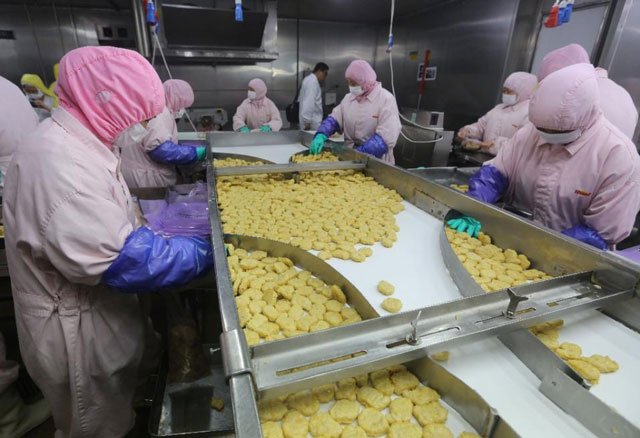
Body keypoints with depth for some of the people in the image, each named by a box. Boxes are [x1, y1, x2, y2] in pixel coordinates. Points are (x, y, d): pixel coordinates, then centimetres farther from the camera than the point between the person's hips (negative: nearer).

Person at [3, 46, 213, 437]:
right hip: (79, 330, -9)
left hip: (100, 313, 9)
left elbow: (115, 224, 9)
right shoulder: (58, 163, -31)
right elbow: (123, 259, -31)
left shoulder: (76, 145, 3)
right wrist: (203, 253, -21)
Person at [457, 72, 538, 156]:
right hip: (484, 155, 8)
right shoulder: (500, 107, 24)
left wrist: (497, 145, -25)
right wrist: (468, 130, -1)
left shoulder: (530, 113, -5)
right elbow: (481, 126, 21)